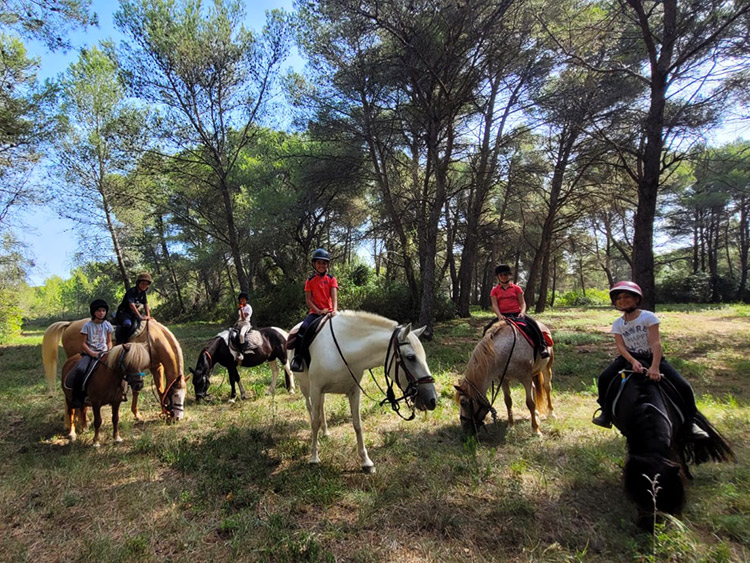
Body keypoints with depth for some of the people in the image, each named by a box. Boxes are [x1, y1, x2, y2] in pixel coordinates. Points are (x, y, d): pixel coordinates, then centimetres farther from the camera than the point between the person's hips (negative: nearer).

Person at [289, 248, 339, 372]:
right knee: (303, 328, -26)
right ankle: (298, 358, -20)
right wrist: (319, 311, -14)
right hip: (315, 312, 0)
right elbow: (308, 300, 1)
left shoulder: (331, 279, 6)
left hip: (329, 312, 0)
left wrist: (334, 310, -27)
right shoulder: (310, 280, 8)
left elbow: (334, 297, -7)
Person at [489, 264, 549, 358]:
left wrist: (522, 312, -17)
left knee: (532, 324, -26)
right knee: (488, 329, -22)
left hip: (517, 314, 0)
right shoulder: (494, 290, 9)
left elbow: (522, 303, 5)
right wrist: (499, 315, -22)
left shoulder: (516, 288, 10)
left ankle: (542, 347, -17)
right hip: (503, 316, 0)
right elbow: (494, 305, -3)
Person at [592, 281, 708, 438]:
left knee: (683, 386, -13)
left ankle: (690, 421, 11)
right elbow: (621, 346, -12)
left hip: (652, 357, -2)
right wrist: (633, 361, -32)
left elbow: (656, 343, -21)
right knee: (604, 378, -18)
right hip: (629, 357, 2)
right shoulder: (617, 324, -3)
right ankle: (606, 413, 0)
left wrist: (655, 367, -33)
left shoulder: (648, 317, -14)